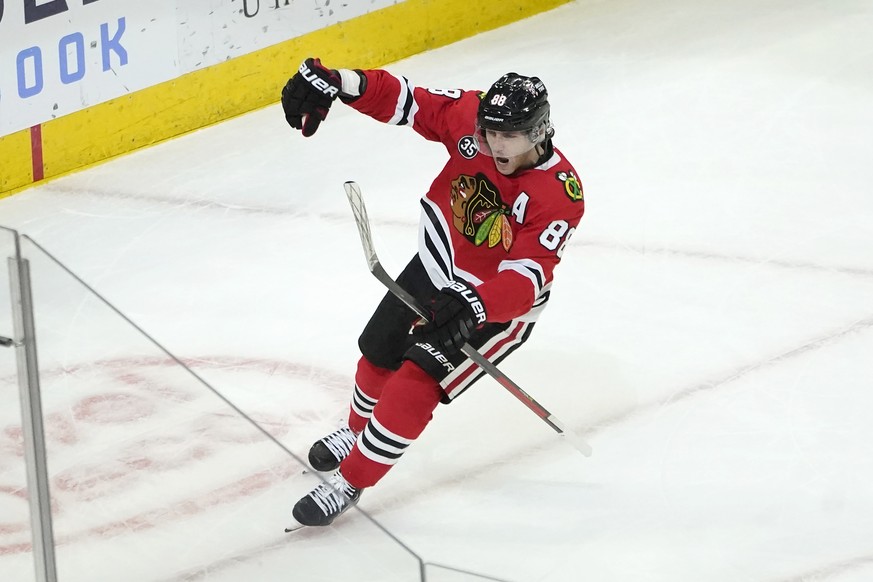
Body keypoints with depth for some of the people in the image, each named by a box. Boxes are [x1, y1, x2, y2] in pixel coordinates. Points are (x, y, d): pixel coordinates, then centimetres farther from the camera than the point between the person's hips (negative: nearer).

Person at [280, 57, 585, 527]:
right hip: (438, 266, 6)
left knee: (417, 383, -15)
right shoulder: (470, 116, -22)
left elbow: (524, 280, -40)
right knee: (379, 351, 21)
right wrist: (337, 83, -32)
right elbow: (402, 100, -16)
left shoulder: (559, 196, -35)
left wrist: (471, 307, -56)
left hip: (499, 307, -6)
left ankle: (351, 480, 3)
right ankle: (358, 430, 53)